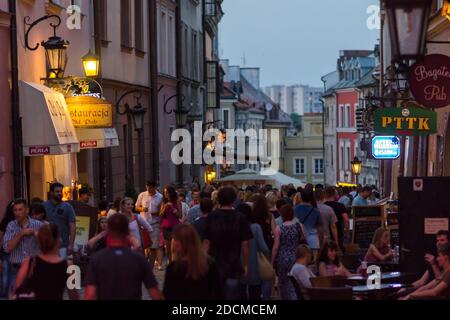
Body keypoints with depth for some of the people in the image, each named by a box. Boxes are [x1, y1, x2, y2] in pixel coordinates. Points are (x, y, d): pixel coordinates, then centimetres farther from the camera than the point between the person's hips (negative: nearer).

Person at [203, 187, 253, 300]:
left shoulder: (211, 217, -3)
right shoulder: (240, 218, -8)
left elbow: (206, 242, -1)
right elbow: (245, 244, -8)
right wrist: (245, 264, 2)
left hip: (214, 265, 2)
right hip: (233, 266, -2)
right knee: (231, 296, 3)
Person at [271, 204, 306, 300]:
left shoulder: (279, 229, -8)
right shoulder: (299, 226, -2)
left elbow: (276, 247, -7)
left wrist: (272, 261, 2)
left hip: (283, 259, -2)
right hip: (296, 259, 2)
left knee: (283, 283, 10)